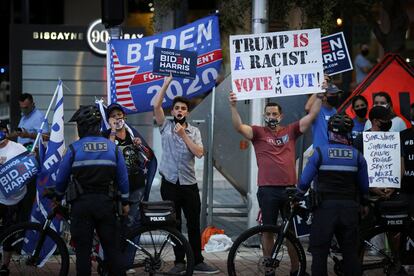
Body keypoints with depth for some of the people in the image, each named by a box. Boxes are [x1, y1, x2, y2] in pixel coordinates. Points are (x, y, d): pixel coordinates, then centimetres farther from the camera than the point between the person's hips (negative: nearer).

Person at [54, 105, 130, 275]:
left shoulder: (74, 148, -6)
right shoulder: (112, 147, 2)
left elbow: (61, 178, 1)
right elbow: (123, 177, 5)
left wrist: (58, 197, 19)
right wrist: (125, 202, 16)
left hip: (81, 204, -2)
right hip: (105, 203, 2)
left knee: (83, 250, 4)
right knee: (111, 248, 9)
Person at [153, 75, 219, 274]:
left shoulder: (194, 131, 6)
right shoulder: (165, 127, 4)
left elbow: (199, 153, -8)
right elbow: (156, 106, -9)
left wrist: (183, 135, -11)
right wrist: (166, 84, -10)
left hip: (189, 183, 1)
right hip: (170, 183, -1)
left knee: (194, 224, 2)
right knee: (174, 224, 4)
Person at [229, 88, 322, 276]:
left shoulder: (290, 131, 10)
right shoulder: (259, 132, 3)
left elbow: (311, 116, 6)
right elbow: (239, 127, -13)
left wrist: (319, 96, -2)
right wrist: (233, 106, -27)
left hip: (289, 189, 2)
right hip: (268, 190, -2)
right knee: (268, 230, 5)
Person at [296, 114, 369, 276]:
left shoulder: (320, 153, -4)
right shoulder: (357, 156, 3)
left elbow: (304, 182, -4)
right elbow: (364, 187, 7)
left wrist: (297, 198, 14)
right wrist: (361, 203, 26)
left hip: (325, 208, -2)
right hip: (349, 209, 2)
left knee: (319, 253, 4)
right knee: (351, 253, 10)